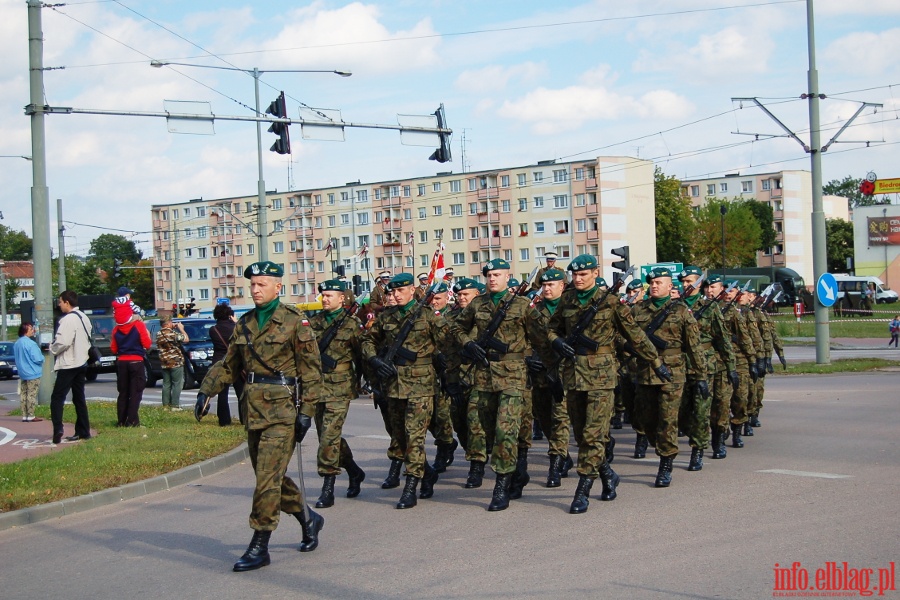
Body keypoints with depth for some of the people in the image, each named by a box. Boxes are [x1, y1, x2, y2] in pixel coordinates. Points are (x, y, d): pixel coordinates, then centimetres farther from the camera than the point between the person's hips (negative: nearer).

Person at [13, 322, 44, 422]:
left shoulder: (16, 343, 8)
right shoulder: (31, 343, -19)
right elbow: (37, 359, -21)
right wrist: (42, 358, 0)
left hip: (22, 373, 8)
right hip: (32, 373, -8)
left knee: (23, 394, 10)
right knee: (31, 395, -4)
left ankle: (24, 415, 13)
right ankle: (30, 416, -3)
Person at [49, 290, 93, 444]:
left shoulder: (68, 319, -19)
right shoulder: (84, 318, 11)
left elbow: (63, 342, -24)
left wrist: (53, 349, -7)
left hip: (68, 365, -9)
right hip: (81, 362, 9)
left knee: (57, 398, -8)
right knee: (79, 399, 13)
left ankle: (58, 431, -20)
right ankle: (83, 432, 15)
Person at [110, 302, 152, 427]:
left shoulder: (116, 329, 2)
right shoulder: (139, 325, -8)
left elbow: (113, 349, 6)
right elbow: (147, 344, -10)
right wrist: (148, 335, 8)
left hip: (121, 362, 4)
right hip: (136, 361, -4)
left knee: (123, 393, 12)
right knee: (135, 393, -2)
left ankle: (121, 421, 11)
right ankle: (132, 421, -10)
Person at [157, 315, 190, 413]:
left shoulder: (159, 334, 5)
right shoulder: (173, 334, -17)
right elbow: (186, 339, -11)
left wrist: (172, 328, 15)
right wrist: (181, 329, 1)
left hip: (164, 363, 7)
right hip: (176, 362, -7)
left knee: (166, 384, 11)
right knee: (177, 384, -1)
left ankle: (165, 405, 12)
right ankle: (175, 405, -5)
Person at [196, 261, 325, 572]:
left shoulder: (294, 321, -6)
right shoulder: (245, 323, 13)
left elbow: (311, 369, -6)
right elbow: (229, 364, 20)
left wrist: (306, 411, -11)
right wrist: (206, 391, 6)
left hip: (283, 409, -7)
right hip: (255, 408, 7)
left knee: (268, 477, -9)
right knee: (272, 476, 12)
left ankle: (259, 547, -3)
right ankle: (308, 519, 33)